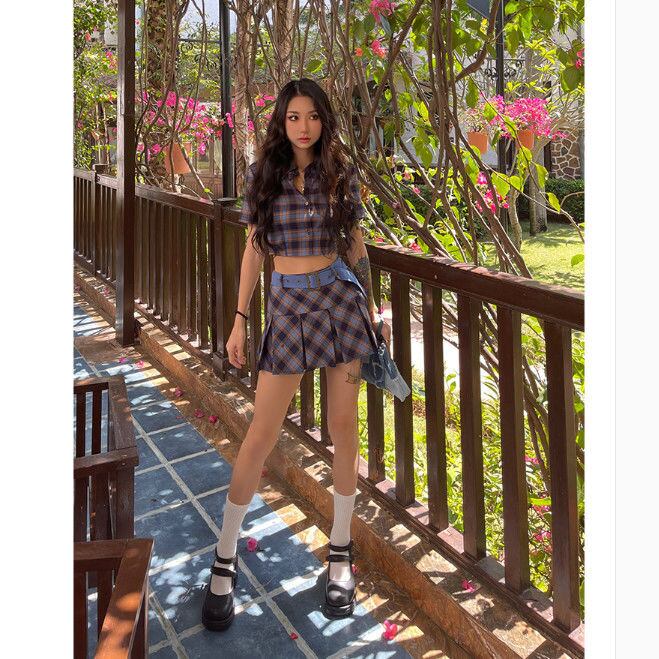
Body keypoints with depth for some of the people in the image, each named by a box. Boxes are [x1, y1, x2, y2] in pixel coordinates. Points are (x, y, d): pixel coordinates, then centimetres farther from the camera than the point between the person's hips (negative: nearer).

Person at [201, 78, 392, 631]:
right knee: (262, 434, 0)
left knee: (344, 426, 5)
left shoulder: (341, 174, 4)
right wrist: (239, 320, 4)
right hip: (287, 303, 0)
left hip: (340, 297, 1)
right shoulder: (263, 175, 5)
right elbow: (254, 249, 6)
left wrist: (371, 306, 9)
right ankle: (225, 557, 16)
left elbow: (356, 246, 10)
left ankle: (340, 553, 23)